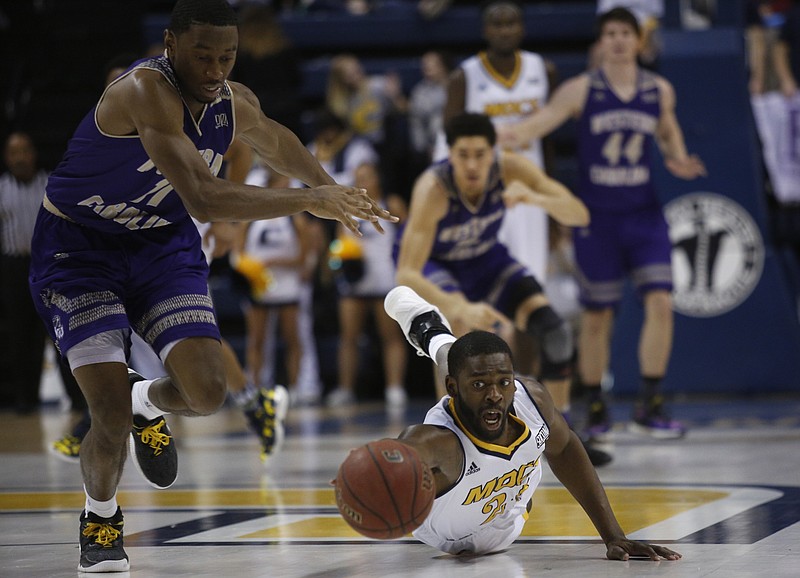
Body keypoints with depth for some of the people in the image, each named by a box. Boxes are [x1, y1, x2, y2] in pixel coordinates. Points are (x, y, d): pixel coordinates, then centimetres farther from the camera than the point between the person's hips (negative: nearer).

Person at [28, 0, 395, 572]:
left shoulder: (235, 103, -8)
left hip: (163, 244, 6)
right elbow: (205, 200, -42)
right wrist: (309, 200, -41)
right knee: (111, 415, -14)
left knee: (207, 392, -13)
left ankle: (149, 403, 25)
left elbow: (276, 140, 20)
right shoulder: (145, 92, -32)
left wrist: (331, 189, 9)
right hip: (78, 250, -5)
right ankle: (101, 519, 18)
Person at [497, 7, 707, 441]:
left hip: (644, 213, 2)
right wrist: (498, 136, -34)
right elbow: (539, 123, -16)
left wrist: (679, 161, 1)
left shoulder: (660, 91, 4)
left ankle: (650, 405, -3)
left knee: (659, 302, -12)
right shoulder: (581, 90, -6)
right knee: (597, 315, 5)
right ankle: (595, 409, 19)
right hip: (596, 216, -2)